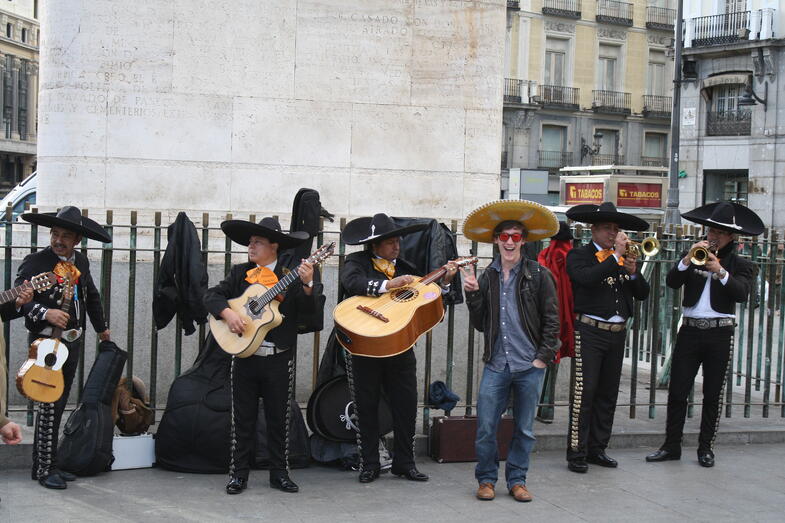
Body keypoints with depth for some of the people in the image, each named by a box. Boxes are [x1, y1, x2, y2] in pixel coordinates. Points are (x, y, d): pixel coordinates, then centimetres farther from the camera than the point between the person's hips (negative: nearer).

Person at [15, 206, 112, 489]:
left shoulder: (81, 261, 10)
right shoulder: (35, 261, -9)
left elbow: (92, 295, 25)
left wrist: (101, 328, 32)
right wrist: (46, 313, -29)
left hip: (72, 343, 7)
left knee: (58, 407, 11)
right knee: (50, 406, -9)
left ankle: (48, 464, 19)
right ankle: (44, 469, -2)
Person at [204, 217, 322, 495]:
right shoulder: (240, 273, 8)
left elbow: (308, 309, -11)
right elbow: (212, 295, 2)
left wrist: (307, 285, -29)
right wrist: (227, 312, -16)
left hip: (279, 359, -2)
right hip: (244, 356, 2)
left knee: (279, 419, 7)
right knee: (242, 419, 7)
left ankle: (279, 474, 18)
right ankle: (238, 474, 14)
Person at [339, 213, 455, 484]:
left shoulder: (405, 268, 12)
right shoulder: (357, 262, 0)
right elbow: (351, 282, -23)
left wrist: (444, 281, -3)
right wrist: (389, 284, -28)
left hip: (400, 347, 3)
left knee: (407, 406, 4)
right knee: (367, 407, 6)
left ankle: (404, 462, 17)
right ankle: (370, 464, 18)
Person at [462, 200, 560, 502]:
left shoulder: (538, 275, -1)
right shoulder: (487, 278, 8)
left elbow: (551, 321, 0)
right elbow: (480, 324, 9)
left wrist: (543, 356, -7)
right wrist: (473, 294, -3)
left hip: (529, 366, -2)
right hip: (496, 364, 2)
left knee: (524, 429, 8)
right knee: (486, 427, 0)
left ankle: (517, 480, 22)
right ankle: (487, 479, 17)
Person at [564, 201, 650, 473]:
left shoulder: (625, 258, 14)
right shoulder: (579, 255, -1)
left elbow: (643, 293, 10)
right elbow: (586, 278, -23)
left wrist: (633, 272, -8)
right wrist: (616, 257, -17)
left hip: (617, 333, 6)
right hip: (590, 331, -6)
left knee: (608, 394, 11)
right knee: (584, 392, -8)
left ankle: (597, 449, 20)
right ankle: (576, 453, -2)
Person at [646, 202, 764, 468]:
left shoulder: (740, 265, 5)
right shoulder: (693, 256, 10)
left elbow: (741, 293, -14)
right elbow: (671, 282, -5)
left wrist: (721, 271, -26)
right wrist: (688, 260, -20)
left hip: (720, 334, -1)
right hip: (690, 331, 2)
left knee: (713, 395, 5)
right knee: (677, 391, 1)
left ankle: (706, 448, 15)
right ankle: (671, 446, 10)